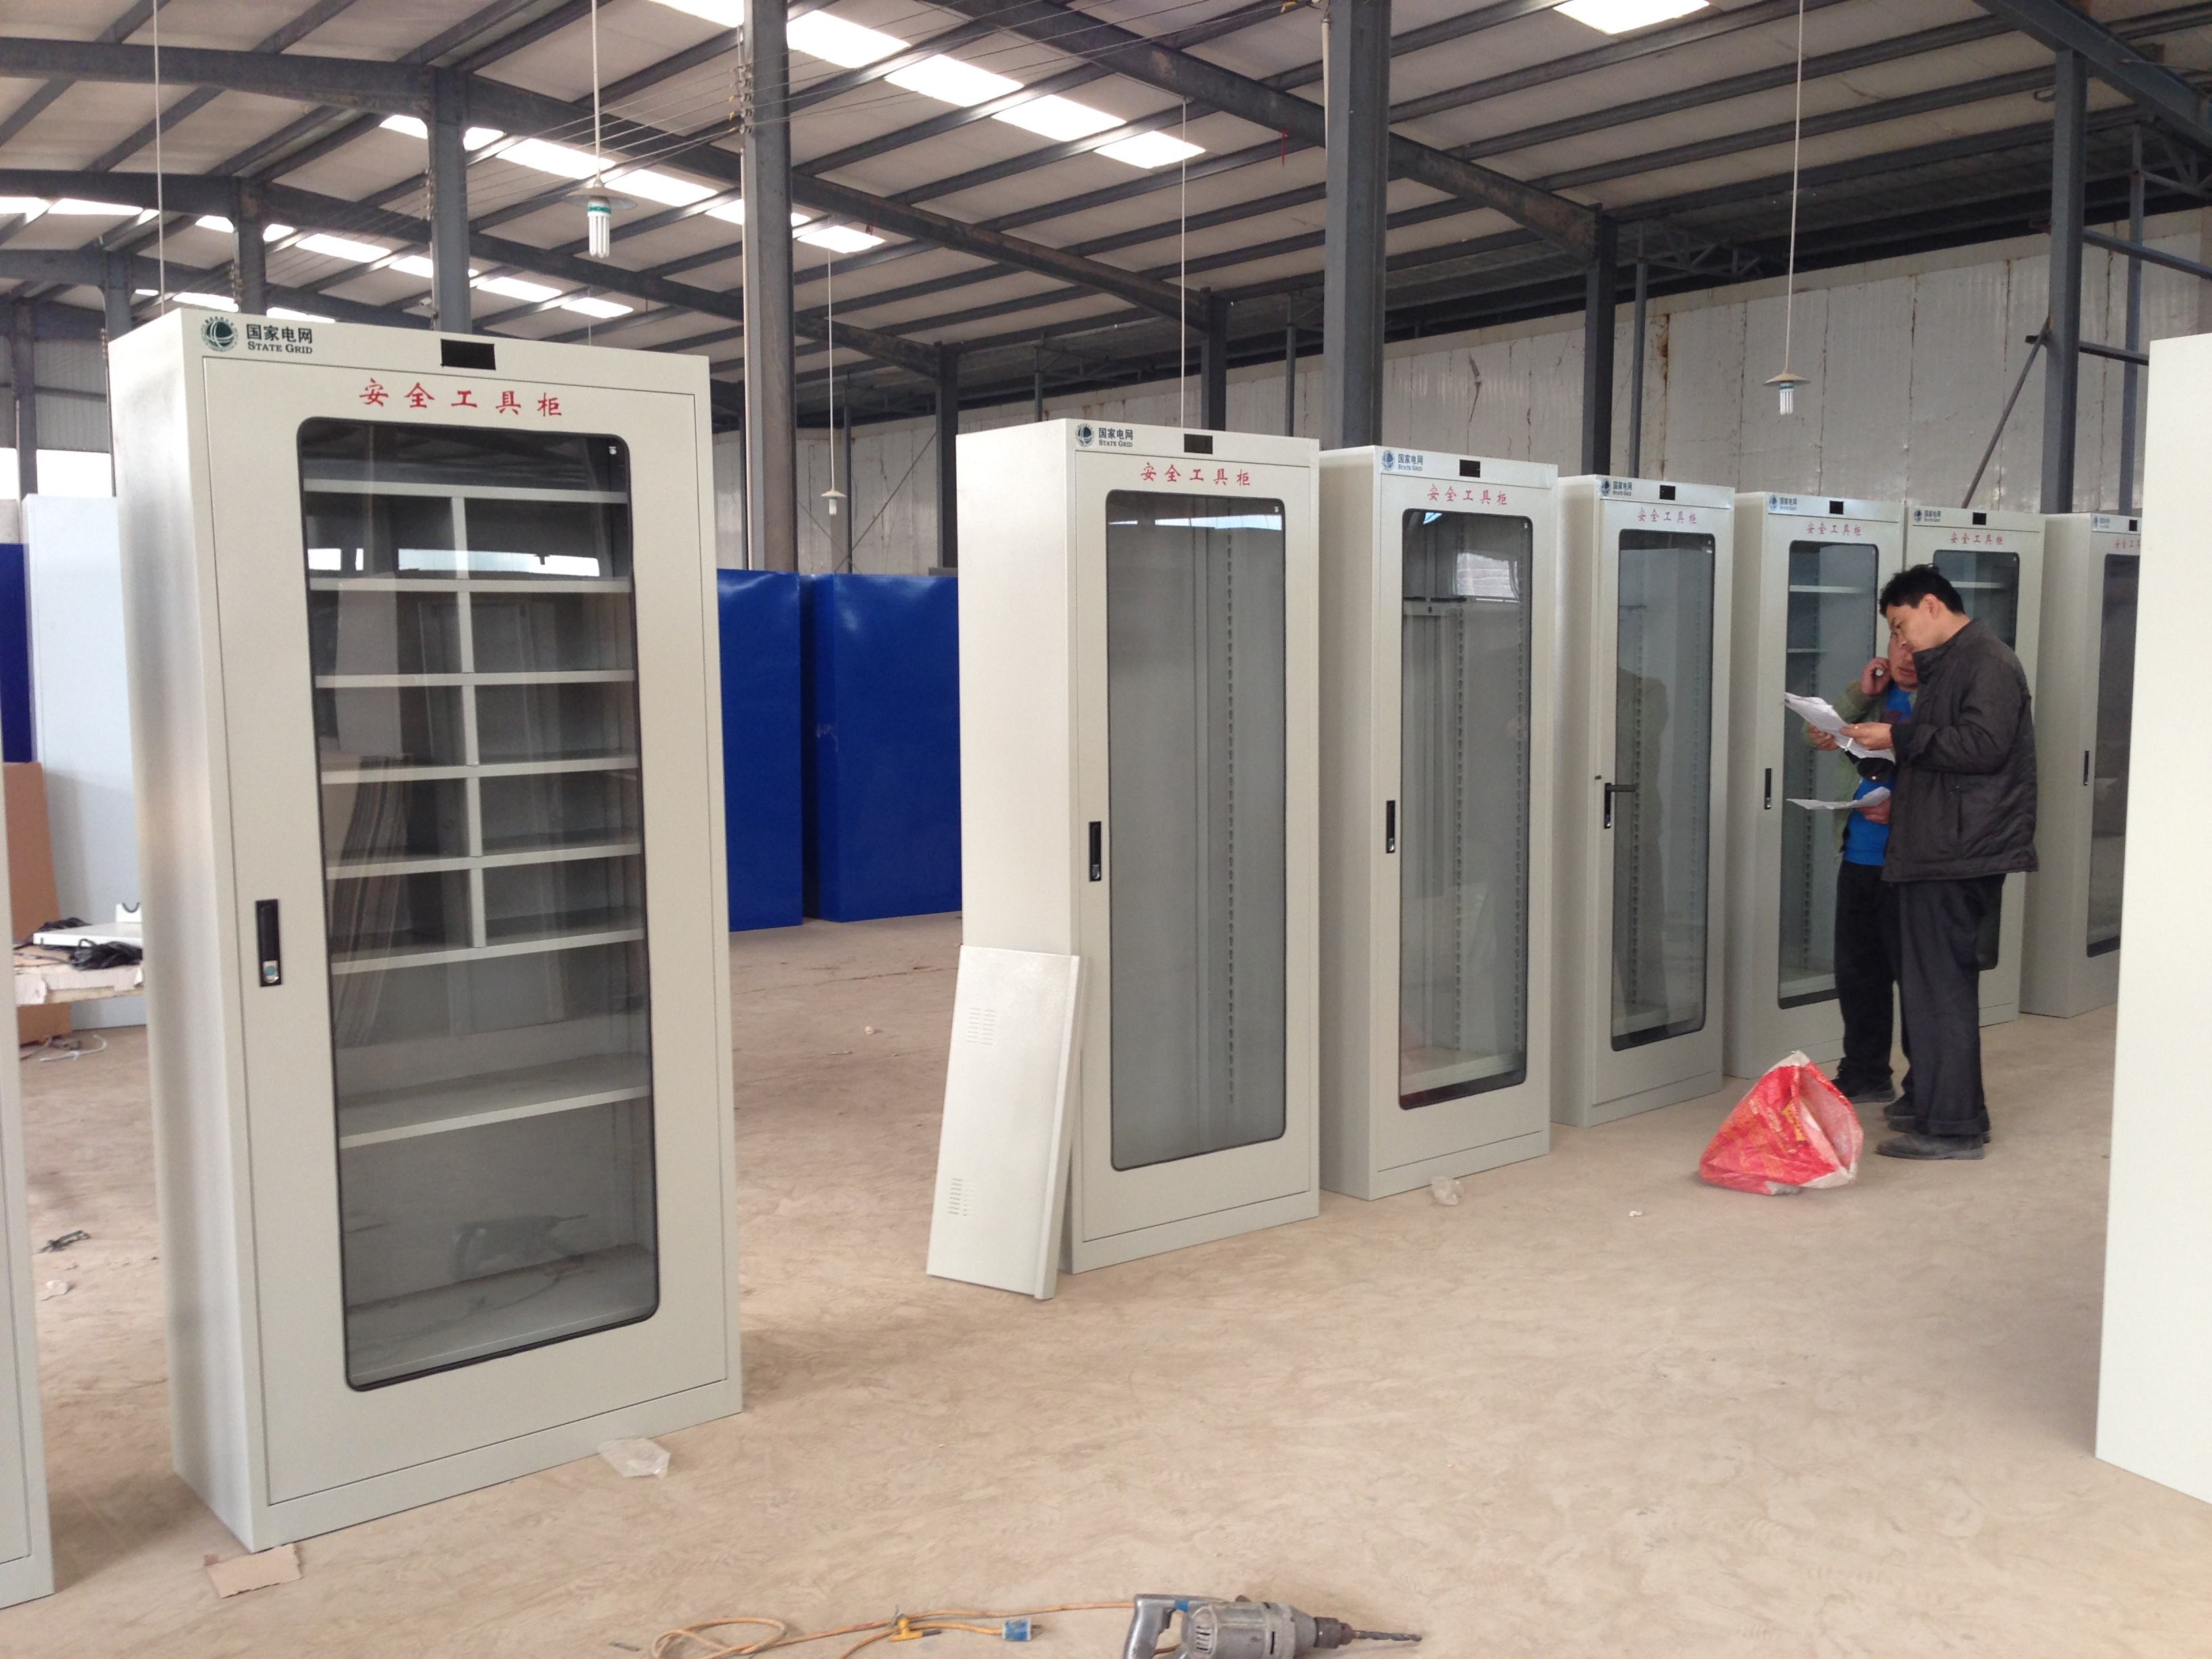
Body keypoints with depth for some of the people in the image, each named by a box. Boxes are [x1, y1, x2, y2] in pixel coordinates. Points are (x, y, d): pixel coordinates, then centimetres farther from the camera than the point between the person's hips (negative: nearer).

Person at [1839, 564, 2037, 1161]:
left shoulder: (1987, 663, -9)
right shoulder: (1947, 666, 21)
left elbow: (1982, 747, -22)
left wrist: (1899, 737, -18)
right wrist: (1897, 799, 16)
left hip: (1960, 858, -10)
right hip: (1936, 854, 10)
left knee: (1940, 988, -7)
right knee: (1931, 983, 14)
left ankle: (1951, 1127, -2)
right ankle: (1935, 1103, 23)